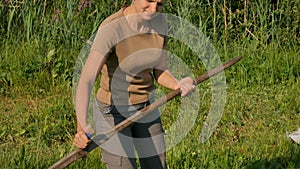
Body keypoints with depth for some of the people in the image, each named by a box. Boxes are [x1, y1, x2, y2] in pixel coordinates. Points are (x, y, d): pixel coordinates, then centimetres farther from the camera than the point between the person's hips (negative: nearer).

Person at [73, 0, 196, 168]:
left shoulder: (160, 22, -10)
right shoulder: (111, 29, -31)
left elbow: (160, 72, -1)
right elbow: (85, 82, -40)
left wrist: (178, 85, -25)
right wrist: (82, 128, -56)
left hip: (145, 108, 6)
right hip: (113, 112, -6)